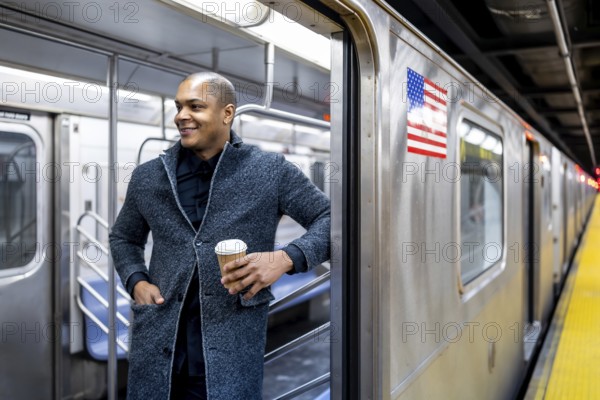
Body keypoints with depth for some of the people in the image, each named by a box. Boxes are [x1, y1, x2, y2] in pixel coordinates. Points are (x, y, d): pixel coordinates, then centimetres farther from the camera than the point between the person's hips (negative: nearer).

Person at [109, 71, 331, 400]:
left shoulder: (271, 172, -2)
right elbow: (123, 237, 21)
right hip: (157, 341, 3)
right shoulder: (147, 177, 8)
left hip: (231, 347, -3)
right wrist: (136, 281, 2)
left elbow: (329, 220, -1)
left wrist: (286, 258, -18)